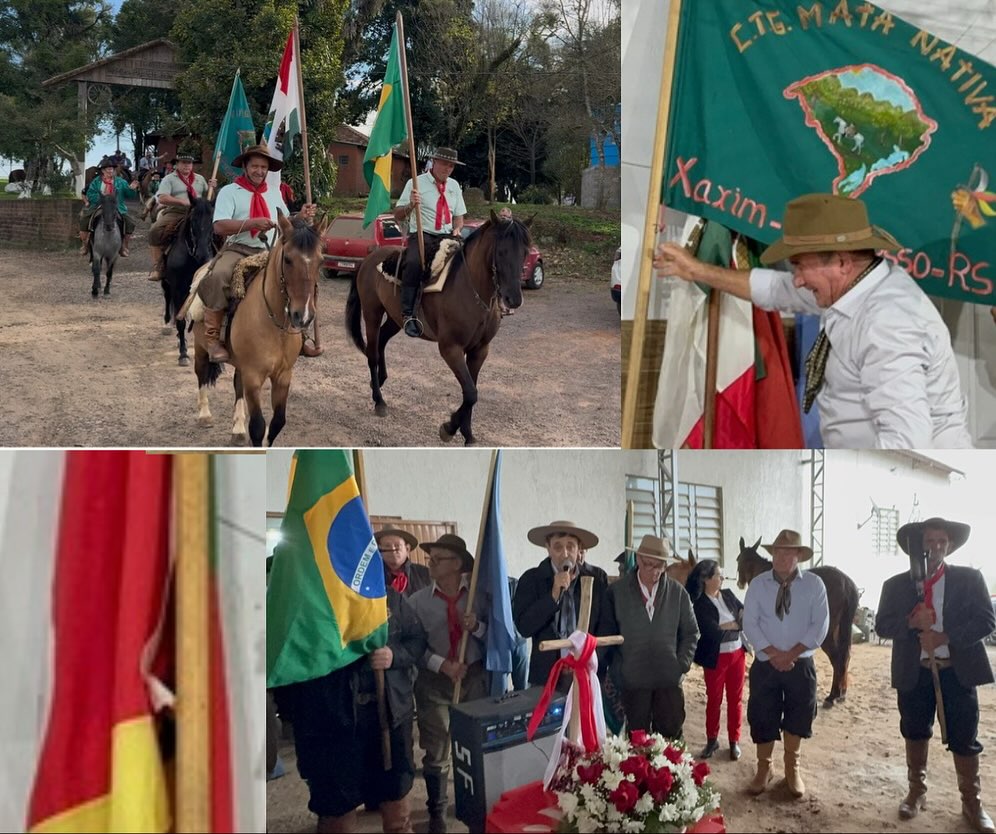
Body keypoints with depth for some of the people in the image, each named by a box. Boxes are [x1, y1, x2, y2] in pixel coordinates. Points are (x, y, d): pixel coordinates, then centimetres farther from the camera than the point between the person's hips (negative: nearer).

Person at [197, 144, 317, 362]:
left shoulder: (274, 194, 18)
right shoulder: (229, 191, 1)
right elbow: (219, 226, -12)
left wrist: (301, 217, 1)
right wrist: (253, 223, -21)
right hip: (237, 250, -5)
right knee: (218, 276, -35)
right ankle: (212, 337, -25)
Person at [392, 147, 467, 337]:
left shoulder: (454, 186, 18)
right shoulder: (416, 183, 4)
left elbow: (459, 216, 24)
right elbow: (398, 216, 4)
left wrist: (457, 229, 1)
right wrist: (410, 205, -17)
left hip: (447, 237, 4)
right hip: (421, 236, -4)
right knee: (413, 263, -36)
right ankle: (409, 315, -37)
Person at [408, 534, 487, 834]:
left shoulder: (479, 594, -4)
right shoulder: (418, 600, -5)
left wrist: (476, 627, -21)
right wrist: (443, 665, -18)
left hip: (474, 676, 1)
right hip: (434, 680, 0)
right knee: (436, 751, 7)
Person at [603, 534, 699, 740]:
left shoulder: (678, 592, 1)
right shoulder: (617, 591, -3)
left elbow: (690, 632, 9)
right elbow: (608, 633, 2)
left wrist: (682, 665, 0)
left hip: (669, 678, 1)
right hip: (632, 679, -1)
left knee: (671, 735, 7)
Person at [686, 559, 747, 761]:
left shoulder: (728, 594, 2)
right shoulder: (700, 605, -15)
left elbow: (745, 611, 2)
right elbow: (713, 631, -22)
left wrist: (744, 616, -21)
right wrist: (738, 624, -14)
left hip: (737, 653, 4)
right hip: (715, 658, -4)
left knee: (735, 698, 12)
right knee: (714, 700, 8)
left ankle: (734, 740, 24)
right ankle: (712, 740, 24)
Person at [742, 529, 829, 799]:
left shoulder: (814, 584, -5)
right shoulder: (758, 584, -2)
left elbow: (820, 625, -8)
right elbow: (750, 623, -4)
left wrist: (792, 654, -14)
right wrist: (773, 653, -15)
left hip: (801, 665, 0)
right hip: (765, 664, 0)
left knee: (797, 717, 11)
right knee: (762, 718, 4)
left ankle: (792, 768, 32)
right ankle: (763, 768, 23)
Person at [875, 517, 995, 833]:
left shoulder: (970, 578, -1)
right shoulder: (896, 584, 2)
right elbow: (882, 626, -1)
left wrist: (945, 637, -20)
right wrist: (911, 622, -21)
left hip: (958, 672, -1)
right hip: (914, 674, 2)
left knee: (964, 739, 4)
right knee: (915, 734, 14)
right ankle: (916, 792, 31)